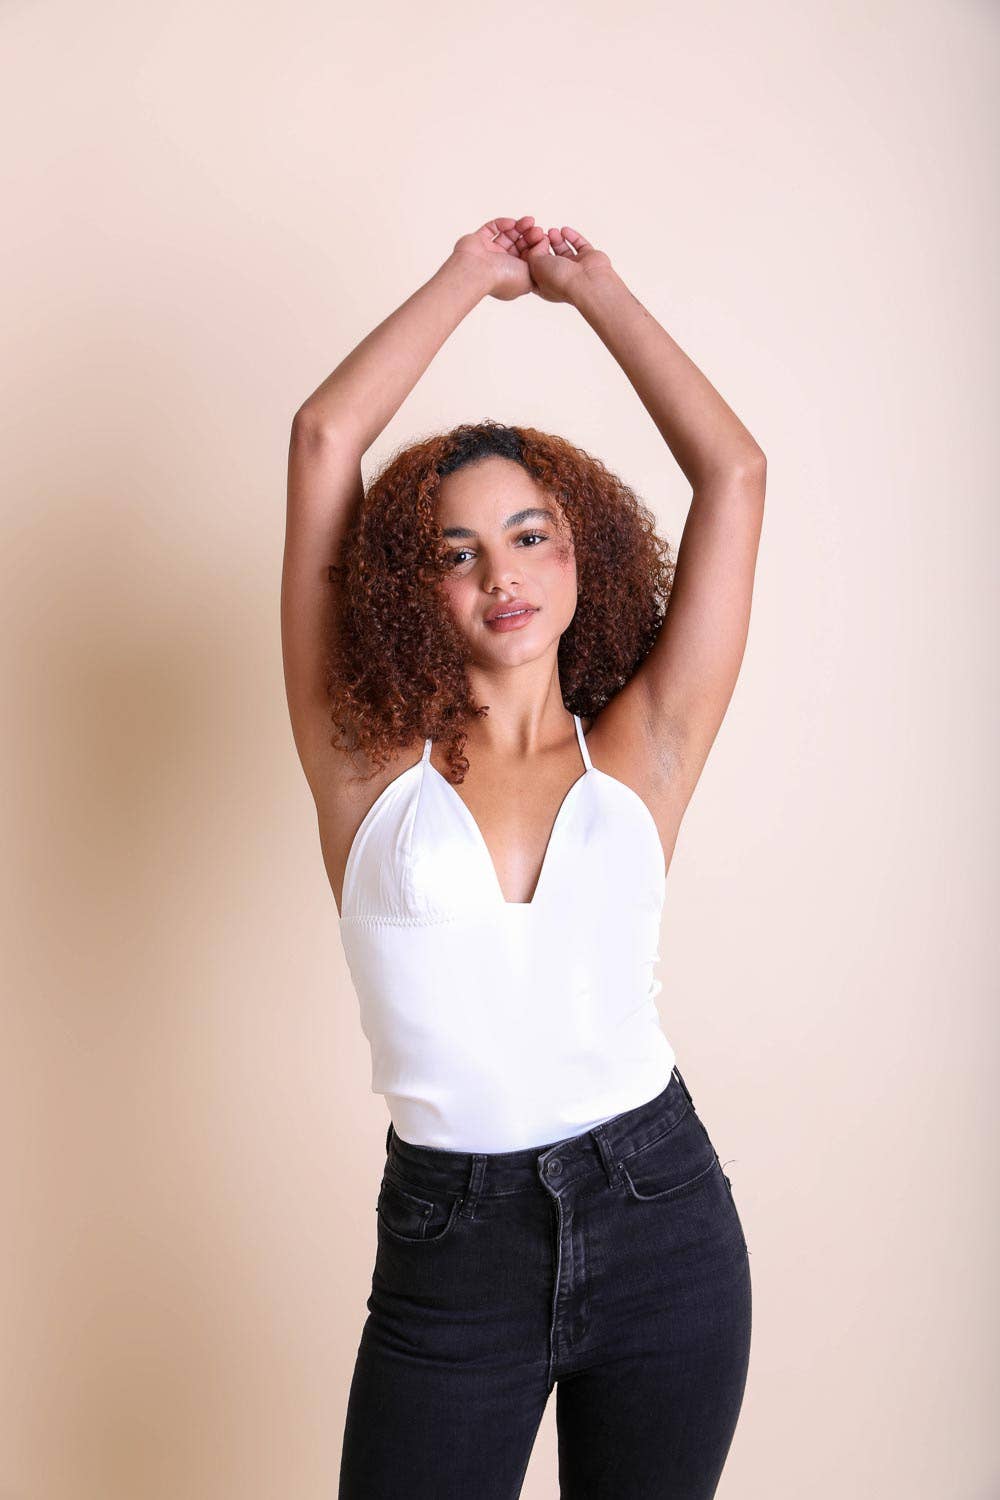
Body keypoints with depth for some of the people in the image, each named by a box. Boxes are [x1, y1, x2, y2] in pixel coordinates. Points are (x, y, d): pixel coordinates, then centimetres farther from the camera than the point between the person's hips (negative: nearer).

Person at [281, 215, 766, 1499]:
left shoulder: (638, 756, 0)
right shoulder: (371, 759, -3)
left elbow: (734, 472, -1)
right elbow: (323, 436, -5)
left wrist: (590, 284, 8)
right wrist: (469, 277, 7)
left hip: (663, 1219, 2)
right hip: (448, 1252, -1)